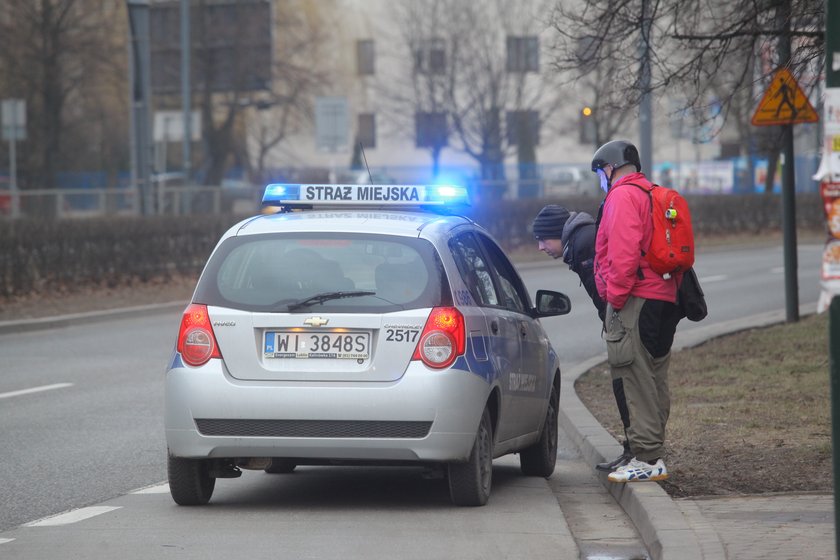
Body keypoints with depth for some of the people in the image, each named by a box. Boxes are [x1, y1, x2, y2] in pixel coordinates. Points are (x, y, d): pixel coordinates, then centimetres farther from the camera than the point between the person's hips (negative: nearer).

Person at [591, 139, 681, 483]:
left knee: (637, 381, -11)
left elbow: (624, 252, -19)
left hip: (636, 301, -10)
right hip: (663, 299, 10)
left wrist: (615, 297, -15)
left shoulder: (622, 196, -7)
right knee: (655, 381, 12)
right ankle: (654, 456, 15)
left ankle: (647, 458, -14)